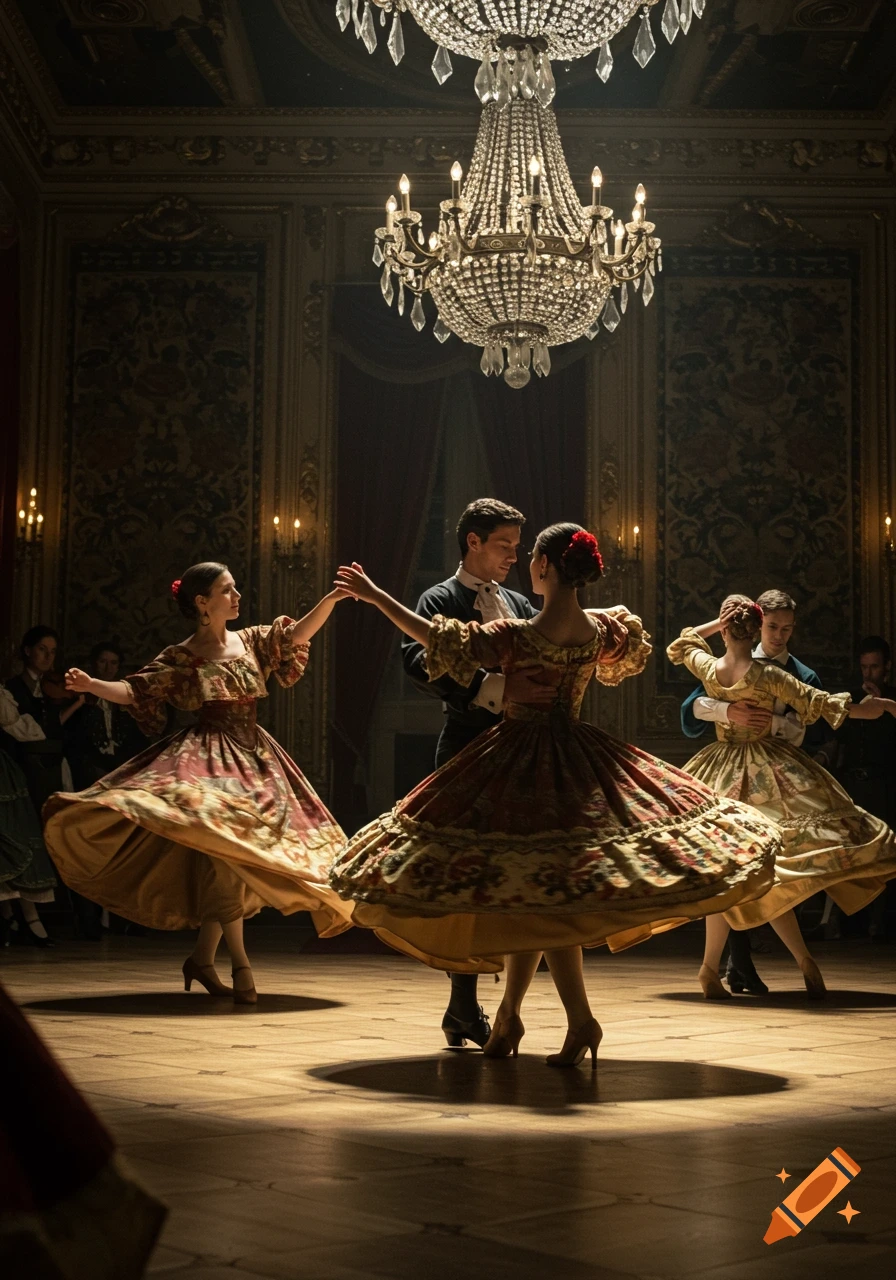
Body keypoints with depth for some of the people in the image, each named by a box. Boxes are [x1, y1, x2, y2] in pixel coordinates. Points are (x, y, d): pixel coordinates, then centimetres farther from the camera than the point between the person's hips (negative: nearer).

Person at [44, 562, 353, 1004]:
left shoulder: (252, 641, 10)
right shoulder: (180, 659, -1)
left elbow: (298, 633, 3)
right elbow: (135, 690, -5)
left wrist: (334, 595, -8)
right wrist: (92, 685, -22)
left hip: (256, 760, 5)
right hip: (206, 758, -5)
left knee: (237, 861, 4)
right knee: (222, 845, -23)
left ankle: (201, 958, 15)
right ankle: (240, 963, -21)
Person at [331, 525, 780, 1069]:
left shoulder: (517, 636, -18)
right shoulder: (604, 628, -2)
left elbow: (439, 637, -14)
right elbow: (631, 651, 22)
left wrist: (374, 595, -7)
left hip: (522, 762, -6)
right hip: (580, 761, 6)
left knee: (539, 895, 2)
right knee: (532, 892, 13)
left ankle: (581, 1020, 0)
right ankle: (509, 1014, 18)